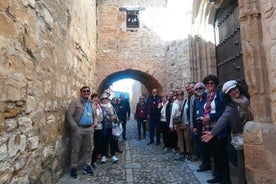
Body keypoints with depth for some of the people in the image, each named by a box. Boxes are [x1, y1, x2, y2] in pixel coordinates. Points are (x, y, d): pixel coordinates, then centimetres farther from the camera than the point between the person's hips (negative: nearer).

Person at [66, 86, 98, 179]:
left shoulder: (92, 104, 13)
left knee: (88, 149, 13)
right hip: (78, 129, -5)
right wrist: (75, 128, -15)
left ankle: (87, 166, 28)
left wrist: (95, 124, 3)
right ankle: (73, 168, 22)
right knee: (76, 149, 7)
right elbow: (69, 115, -11)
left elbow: (95, 115, 21)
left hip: (89, 129, 5)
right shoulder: (75, 102, -5)